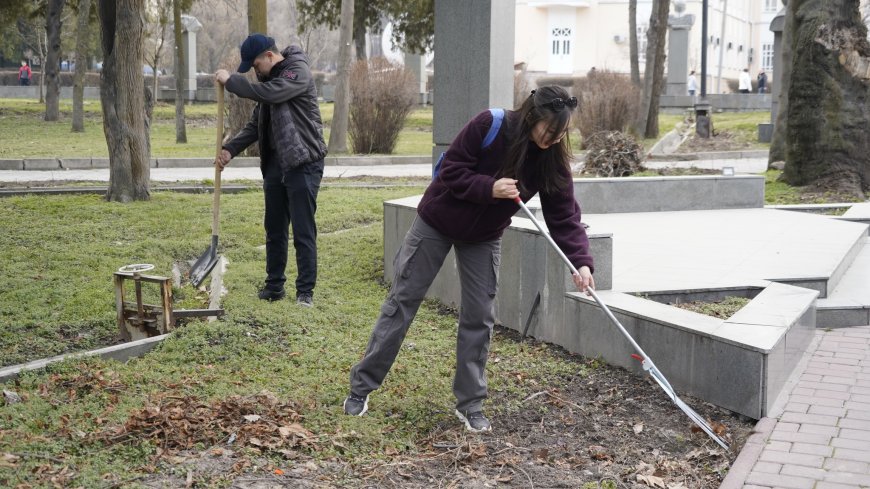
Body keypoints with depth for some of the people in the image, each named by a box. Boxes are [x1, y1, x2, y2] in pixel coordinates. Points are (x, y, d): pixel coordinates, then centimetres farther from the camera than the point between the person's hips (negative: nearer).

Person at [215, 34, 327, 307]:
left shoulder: (298, 72, -12)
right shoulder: (269, 79, 14)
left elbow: (269, 93, -28)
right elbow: (256, 125, 16)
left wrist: (230, 81, -17)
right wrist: (231, 148, 2)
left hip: (303, 164, -8)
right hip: (275, 164, 8)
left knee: (303, 232, -5)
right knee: (274, 230, 12)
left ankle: (305, 291, 1)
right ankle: (274, 286, 22)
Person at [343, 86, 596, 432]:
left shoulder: (553, 160, -15)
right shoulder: (489, 126, -27)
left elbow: (564, 216, -16)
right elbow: (451, 171, -22)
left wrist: (581, 262, -28)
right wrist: (490, 187, -36)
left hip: (483, 238, 3)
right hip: (438, 221, -3)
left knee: (479, 316, 1)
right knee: (402, 301, 2)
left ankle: (470, 404, 13)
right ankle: (361, 387, 11)